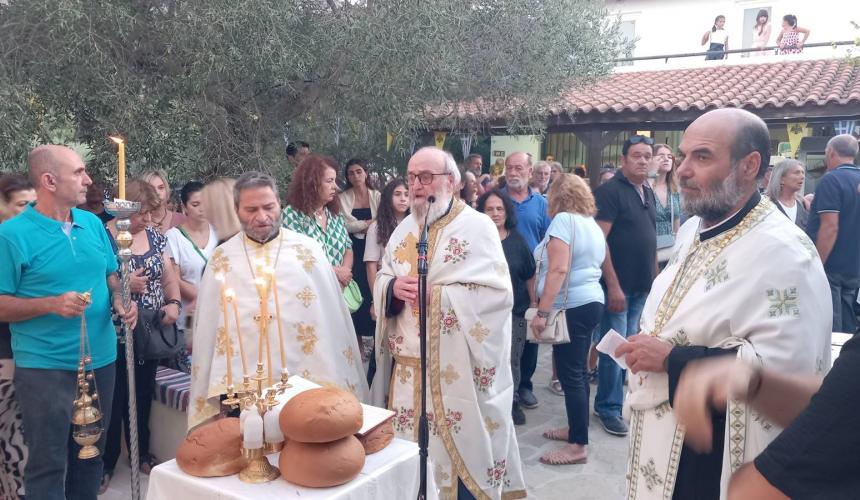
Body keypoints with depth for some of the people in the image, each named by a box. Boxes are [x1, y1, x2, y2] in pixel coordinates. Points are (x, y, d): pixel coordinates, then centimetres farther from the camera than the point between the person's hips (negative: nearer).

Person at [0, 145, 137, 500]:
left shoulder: (93, 223, 5)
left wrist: (120, 298, -4)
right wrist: (51, 304, -24)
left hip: (100, 359, 6)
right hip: (46, 368, -5)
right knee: (48, 463, 5)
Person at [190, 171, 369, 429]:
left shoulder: (309, 251, 0)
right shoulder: (221, 259, 5)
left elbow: (333, 314, 1)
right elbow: (207, 324, 7)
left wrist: (338, 384, 2)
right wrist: (214, 387, 4)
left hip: (306, 380, -1)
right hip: (240, 387, 1)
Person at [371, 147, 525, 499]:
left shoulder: (477, 227, -8)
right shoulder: (405, 228, 13)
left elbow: (496, 294, -17)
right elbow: (381, 279, 13)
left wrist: (434, 294, -20)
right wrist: (393, 287, -10)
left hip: (457, 371, -6)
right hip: (407, 365, 6)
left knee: (458, 451, 3)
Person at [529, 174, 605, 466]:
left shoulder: (563, 220, -12)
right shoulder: (592, 224, 15)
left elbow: (558, 269, -22)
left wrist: (542, 312, -22)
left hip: (573, 307, -9)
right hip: (590, 302, 10)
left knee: (571, 375, -4)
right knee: (578, 370, 17)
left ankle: (578, 446, 2)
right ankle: (576, 428, 28)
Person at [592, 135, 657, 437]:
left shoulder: (648, 193, 13)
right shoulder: (610, 191, -10)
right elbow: (599, 240, -17)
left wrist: (656, 277, 13)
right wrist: (613, 285, -20)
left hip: (642, 286, 7)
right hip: (618, 285, -7)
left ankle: (619, 397, 28)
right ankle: (609, 408, 12)